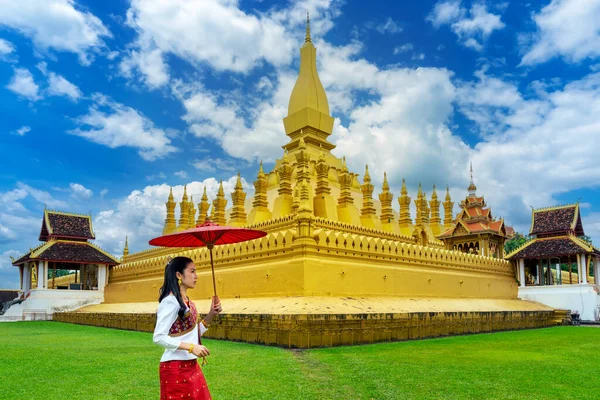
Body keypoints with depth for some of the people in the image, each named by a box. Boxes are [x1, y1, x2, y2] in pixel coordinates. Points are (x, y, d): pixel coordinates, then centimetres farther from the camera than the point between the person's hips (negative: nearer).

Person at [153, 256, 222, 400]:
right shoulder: (171, 301, -17)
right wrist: (191, 347, -23)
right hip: (175, 368, -9)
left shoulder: (188, 302, 9)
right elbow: (159, 337, -21)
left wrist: (211, 314, 3)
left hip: (191, 365, 9)